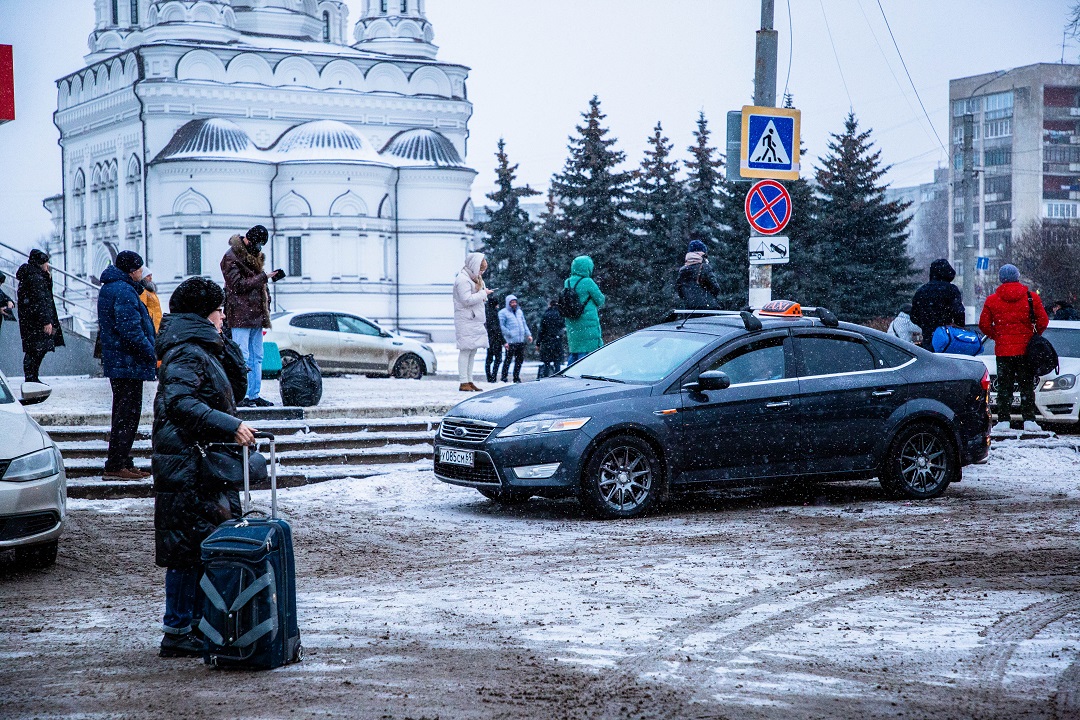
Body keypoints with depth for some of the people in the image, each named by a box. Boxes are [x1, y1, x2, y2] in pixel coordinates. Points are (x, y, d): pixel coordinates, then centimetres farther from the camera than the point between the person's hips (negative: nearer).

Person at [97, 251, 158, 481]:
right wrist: (152, 354, -16)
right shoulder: (124, 292, -17)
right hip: (128, 363, -11)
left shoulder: (110, 288, 17)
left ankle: (124, 463, 21)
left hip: (115, 361, 11)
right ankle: (115, 466, -8)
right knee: (128, 414, -8)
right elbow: (130, 330, -24)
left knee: (124, 413, 16)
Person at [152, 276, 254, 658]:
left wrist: (226, 347, 9)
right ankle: (177, 632, -1)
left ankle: (195, 623, 21)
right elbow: (180, 402, -27)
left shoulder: (206, 351, 18)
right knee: (190, 549, -6)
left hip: (208, 468, 10)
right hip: (188, 469, -10)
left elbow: (237, 388, 21)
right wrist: (229, 426, -32)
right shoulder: (185, 354, -14)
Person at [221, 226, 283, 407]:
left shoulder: (255, 255, 19)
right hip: (240, 315, -9)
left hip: (256, 315, 9)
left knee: (257, 357, 9)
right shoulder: (231, 258, -9)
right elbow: (238, 285, -16)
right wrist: (263, 277, -16)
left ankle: (254, 395, 13)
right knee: (242, 357, -11)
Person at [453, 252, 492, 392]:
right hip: (465, 321, -10)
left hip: (475, 321, 10)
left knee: (473, 351, 8)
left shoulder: (476, 279, 21)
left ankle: (469, 381, 10)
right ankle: (463, 383, -12)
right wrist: (483, 293, -11)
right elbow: (467, 300, -20)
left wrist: (484, 295, 7)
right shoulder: (463, 279, -11)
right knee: (465, 351, -11)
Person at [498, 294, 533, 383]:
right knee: (508, 359, -6)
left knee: (520, 359, 9)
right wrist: (509, 334, -15)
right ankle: (504, 377, 0)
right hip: (511, 341, -6)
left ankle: (516, 377, 19)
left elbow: (524, 324, 23)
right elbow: (501, 326, -8)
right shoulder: (503, 313, -1)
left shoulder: (519, 311, 20)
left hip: (521, 341, 6)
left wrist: (528, 334, 12)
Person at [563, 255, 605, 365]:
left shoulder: (567, 283, 8)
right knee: (587, 351, -4)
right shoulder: (587, 282, -13)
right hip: (588, 324, -7)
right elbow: (600, 300, -6)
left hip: (571, 324, 7)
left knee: (574, 353, 15)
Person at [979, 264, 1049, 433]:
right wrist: (1035, 336, 15)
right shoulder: (1031, 298, -2)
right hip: (1025, 349, 0)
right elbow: (1043, 321, -3)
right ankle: (1029, 420, 3)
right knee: (1027, 386, 7)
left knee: (1004, 386, 5)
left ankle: (1003, 420, 1)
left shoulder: (992, 300, -1)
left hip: (1003, 350, 0)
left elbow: (984, 325, -1)